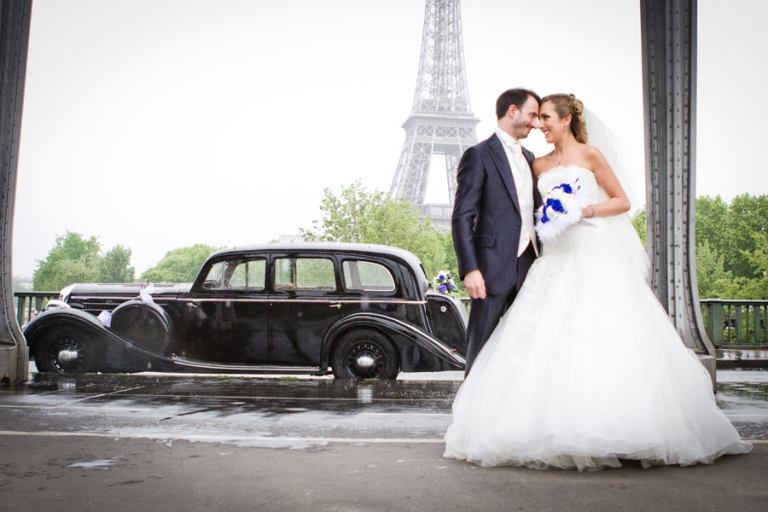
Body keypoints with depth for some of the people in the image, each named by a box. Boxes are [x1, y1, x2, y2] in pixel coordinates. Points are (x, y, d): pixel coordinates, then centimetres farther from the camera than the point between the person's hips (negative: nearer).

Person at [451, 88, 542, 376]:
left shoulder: (528, 158, 19)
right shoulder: (479, 155, -5)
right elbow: (462, 218, -10)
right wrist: (469, 269, -18)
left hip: (528, 266, 7)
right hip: (493, 267, -7)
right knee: (481, 349, -1)